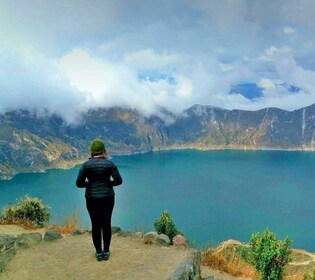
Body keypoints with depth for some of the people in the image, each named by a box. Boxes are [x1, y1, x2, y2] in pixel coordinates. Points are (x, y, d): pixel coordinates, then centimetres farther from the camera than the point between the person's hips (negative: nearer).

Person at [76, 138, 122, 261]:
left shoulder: (86, 165, -10)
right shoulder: (110, 164, -9)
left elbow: (79, 183, -9)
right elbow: (119, 181, -7)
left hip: (92, 199, 0)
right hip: (107, 197, 0)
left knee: (96, 225, 12)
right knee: (106, 224, 14)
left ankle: (99, 253, 21)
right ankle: (106, 252, 22)